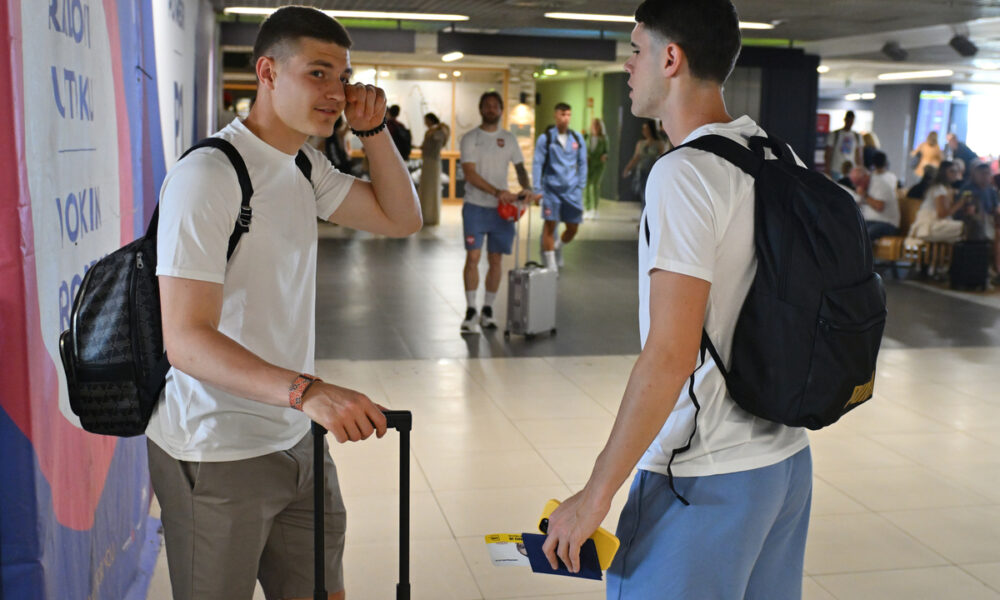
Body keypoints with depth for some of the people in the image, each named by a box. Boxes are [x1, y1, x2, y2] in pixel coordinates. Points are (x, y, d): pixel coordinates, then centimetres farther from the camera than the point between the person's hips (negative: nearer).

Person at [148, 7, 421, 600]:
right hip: (219, 456, -8)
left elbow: (402, 218, 16)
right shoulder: (207, 174, -19)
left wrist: (373, 130, 1)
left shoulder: (305, 166, 8)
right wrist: (308, 391, -39)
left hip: (299, 440, 8)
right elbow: (186, 339, -25)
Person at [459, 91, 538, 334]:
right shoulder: (470, 138, -3)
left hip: (502, 208, 4)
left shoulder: (509, 138, 10)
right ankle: (470, 311, -3)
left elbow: (520, 167, 17)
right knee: (473, 256, -10)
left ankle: (488, 309, 15)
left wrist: (526, 188, -5)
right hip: (475, 207, -3)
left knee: (495, 259, 5)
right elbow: (470, 174, -13)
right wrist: (497, 192, -23)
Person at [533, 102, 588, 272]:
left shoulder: (577, 138, 7)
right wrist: (537, 190, -8)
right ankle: (551, 265, 5)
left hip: (572, 189, 3)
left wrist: (581, 186, 5)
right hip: (552, 188, -3)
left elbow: (582, 163, 12)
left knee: (573, 228, 6)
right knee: (550, 225, -4)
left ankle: (558, 247, 37)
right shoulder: (545, 138, -2)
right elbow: (537, 164, -2)